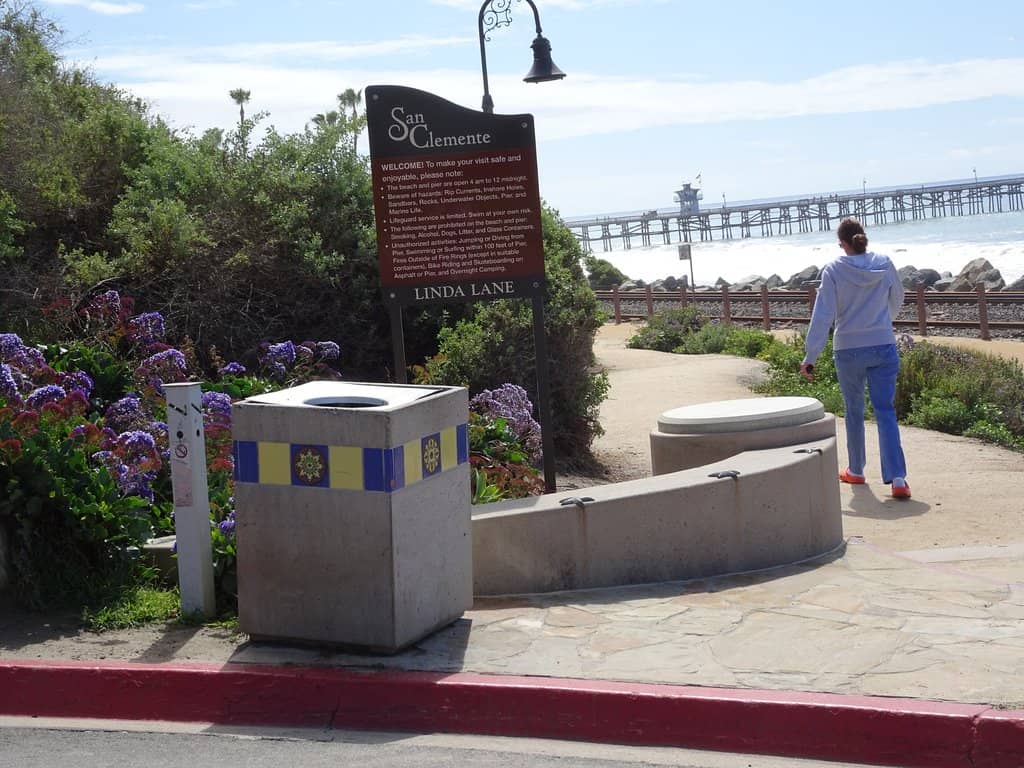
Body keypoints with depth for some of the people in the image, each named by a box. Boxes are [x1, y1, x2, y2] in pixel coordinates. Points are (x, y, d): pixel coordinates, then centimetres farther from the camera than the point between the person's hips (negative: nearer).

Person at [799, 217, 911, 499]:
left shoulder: (834, 270, -10)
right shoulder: (884, 264, -1)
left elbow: (822, 317, -12)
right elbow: (897, 301, 15)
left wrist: (810, 357, -8)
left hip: (848, 351, -1)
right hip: (883, 347, 2)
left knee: (854, 411, 16)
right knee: (885, 411, 1)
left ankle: (856, 471, 30)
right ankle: (897, 478, -10)